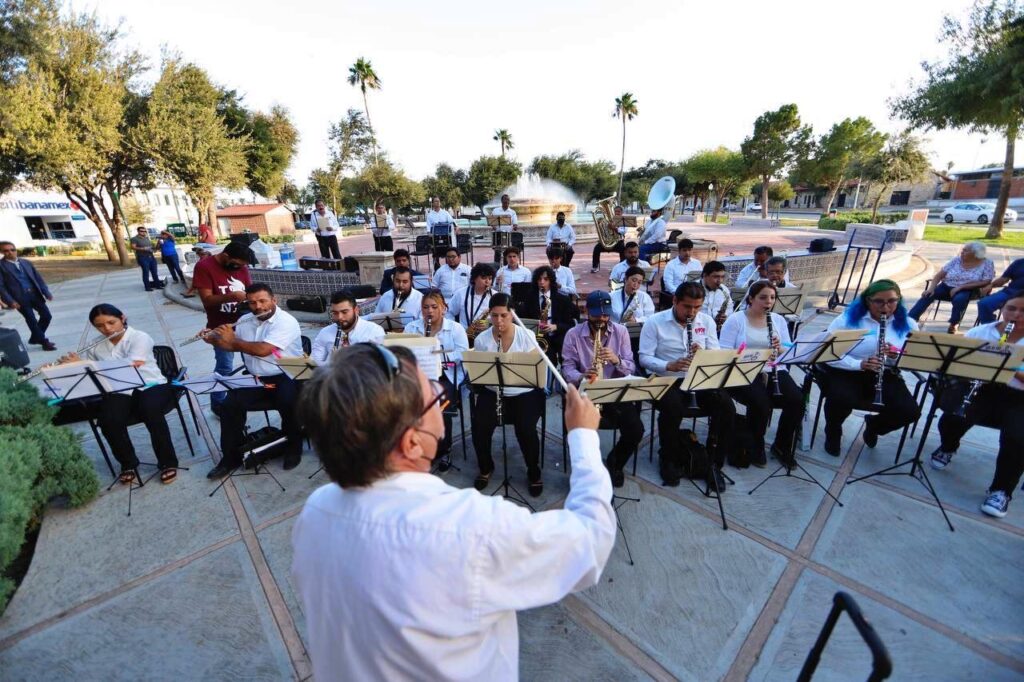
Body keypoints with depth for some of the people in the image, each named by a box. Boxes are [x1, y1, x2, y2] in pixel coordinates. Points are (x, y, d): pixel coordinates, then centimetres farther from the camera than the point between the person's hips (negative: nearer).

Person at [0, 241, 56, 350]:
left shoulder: (26, 262, 12)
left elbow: (38, 278, 12)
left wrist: (47, 293, 2)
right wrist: (10, 301, -14)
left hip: (34, 294, 4)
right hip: (19, 298, -4)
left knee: (47, 316, 4)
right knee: (32, 320, -1)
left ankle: (35, 338, 23)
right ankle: (44, 342, 9)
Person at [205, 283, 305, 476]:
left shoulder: (286, 321, -15)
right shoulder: (244, 321, 9)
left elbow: (263, 350, -24)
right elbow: (231, 345, 23)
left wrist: (233, 339, -11)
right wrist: (212, 339, 2)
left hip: (285, 378, -6)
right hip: (255, 379, 6)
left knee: (288, 403, -32)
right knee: (229, 405, -14)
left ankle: (294, 446, -3)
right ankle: (231, 457, 5)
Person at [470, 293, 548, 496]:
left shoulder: (526, 335, -7)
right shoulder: (481, 339, -3)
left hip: (525, 393, -1)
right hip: (492, 392, 2)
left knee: (526, 429, -24)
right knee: (479, 427, -20)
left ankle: (534, 473, 7)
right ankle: (486, 468, 11)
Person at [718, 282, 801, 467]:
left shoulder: (779, 320, 13)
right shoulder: (735, 320, -2)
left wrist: (779, 348, -13)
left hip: (774, 371, 5)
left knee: (797, 400, -20)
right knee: (760, 402, -31)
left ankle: (781, 446, 6)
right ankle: (756, 446, -1)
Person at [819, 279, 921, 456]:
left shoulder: (907, 324, 4)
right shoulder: (848, 318, -9)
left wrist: (897, 356, -20)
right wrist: (859, 364, -28)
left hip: (885, 375, 4)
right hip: (846, 372, -4)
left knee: (910, 411, -20)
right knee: (841, 400, -34)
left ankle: (874, 425, 19)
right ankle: (833, 433, 2)